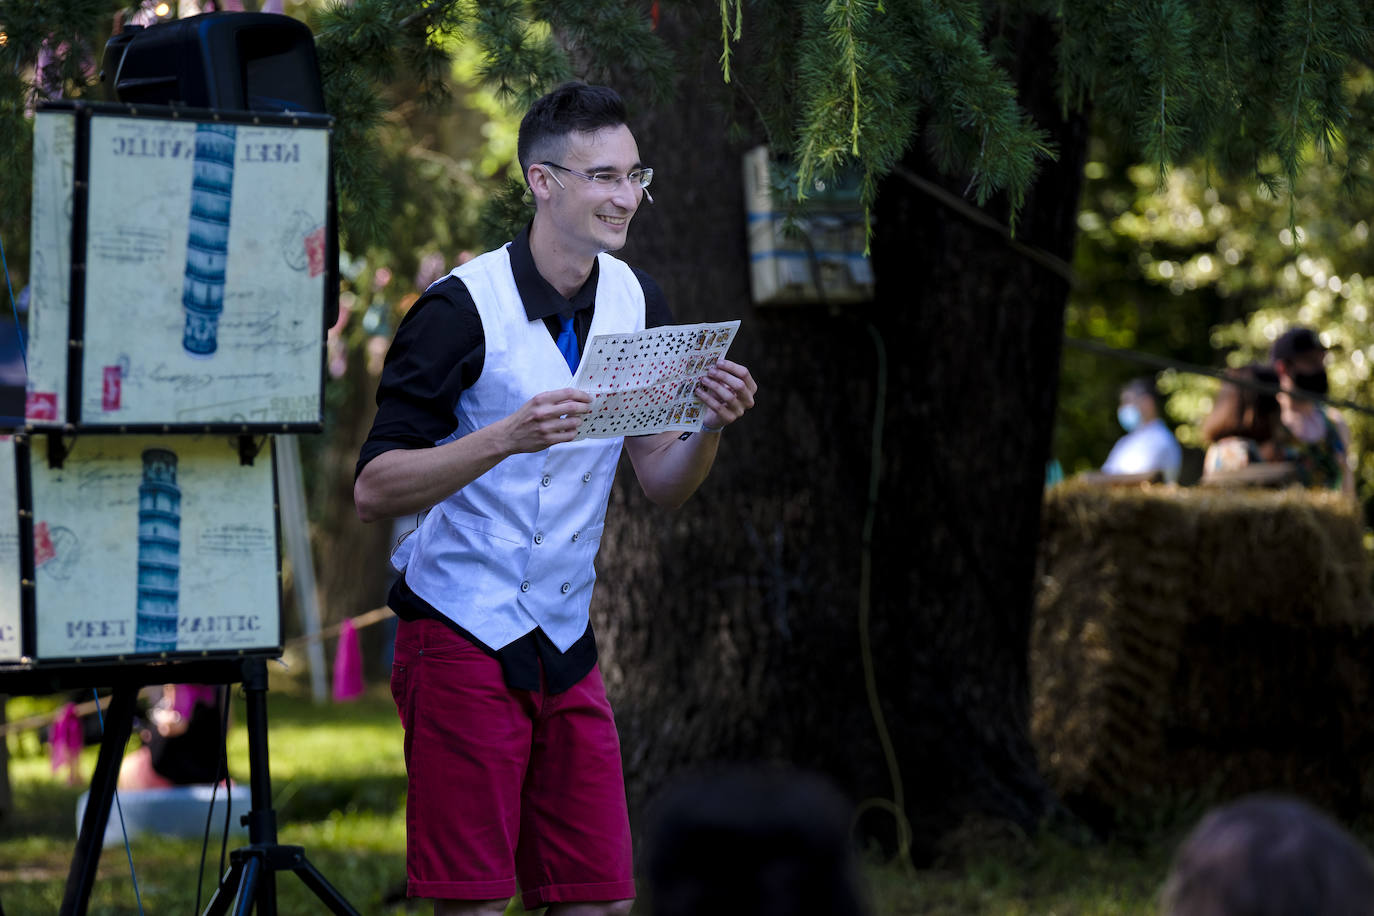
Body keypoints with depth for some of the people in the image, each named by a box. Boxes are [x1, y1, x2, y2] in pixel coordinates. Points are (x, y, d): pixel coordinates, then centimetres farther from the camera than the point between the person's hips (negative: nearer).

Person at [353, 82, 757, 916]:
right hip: (464, 635, -6)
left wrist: (712, 427, -11)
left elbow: (664, 486, 10)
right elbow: (374, 489, -16)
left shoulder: (638, 301, 5)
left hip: (566, 643, 6)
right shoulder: (463, 308, -14)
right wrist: (509, 436, -29)